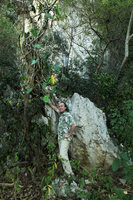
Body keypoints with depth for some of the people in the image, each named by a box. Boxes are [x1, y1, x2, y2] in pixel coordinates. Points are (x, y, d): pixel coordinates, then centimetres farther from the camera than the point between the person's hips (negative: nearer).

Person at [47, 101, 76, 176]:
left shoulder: (68, 115, -12)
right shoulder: (61, 114, 12)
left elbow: (74, 125, -22)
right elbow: (55, 109, 30)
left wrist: (69, 134, -16)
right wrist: (49, 103, 31)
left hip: (65, 138, -8)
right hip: (60, 138, 8)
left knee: (63, 155, -18)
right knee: (63, 155, 9)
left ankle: (69, 173, -11)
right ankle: (67, 171, 17)